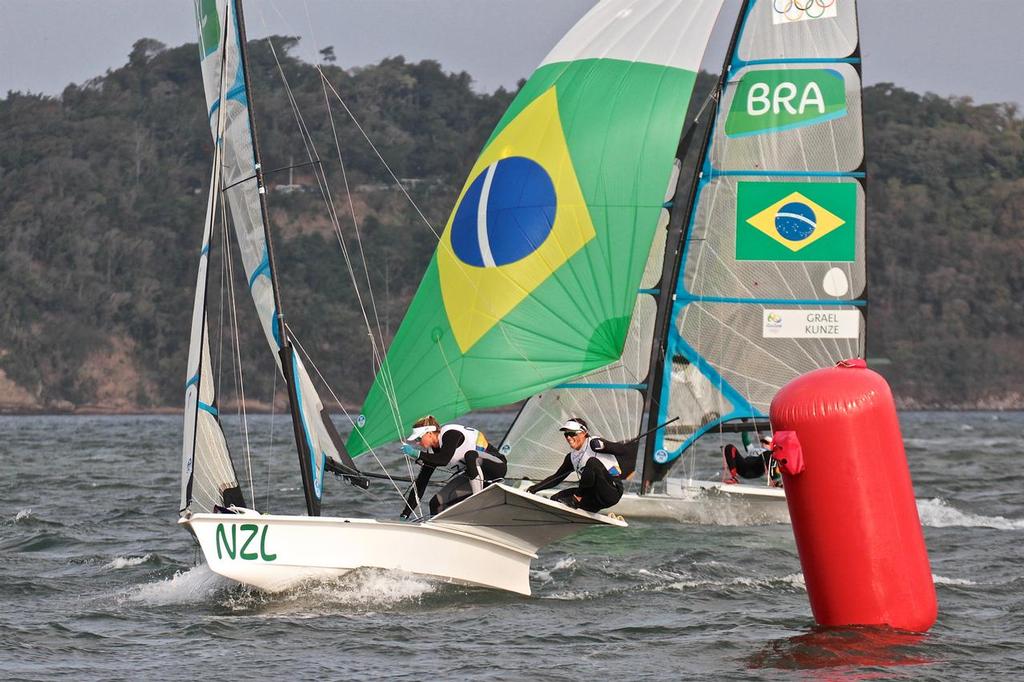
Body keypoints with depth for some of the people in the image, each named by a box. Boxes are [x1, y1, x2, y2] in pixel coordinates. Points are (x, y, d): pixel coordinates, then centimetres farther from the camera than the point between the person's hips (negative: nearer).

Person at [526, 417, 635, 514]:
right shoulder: (571, 458, 14)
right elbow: (557, 477, 20)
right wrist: (536, 488, 12)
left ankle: (577, 499, -20)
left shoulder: (593, 444, -7)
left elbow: (620, 449, -17)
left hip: (613, 490, -7)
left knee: (592, 462, -30)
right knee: (556, 499, -5)